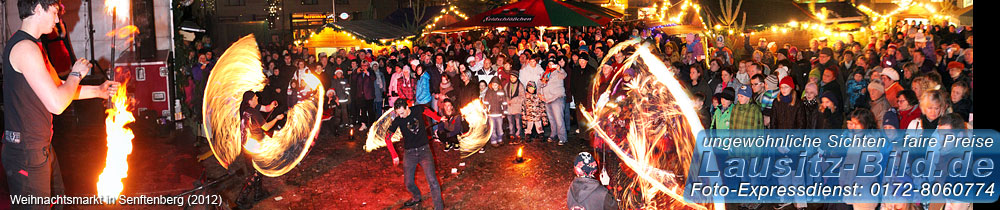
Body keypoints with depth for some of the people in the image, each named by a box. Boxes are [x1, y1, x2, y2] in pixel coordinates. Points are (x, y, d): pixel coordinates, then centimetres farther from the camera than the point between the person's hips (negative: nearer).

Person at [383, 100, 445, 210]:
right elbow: (388, 138, 4)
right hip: (409, 153, 1)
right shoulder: (397, 121, -8)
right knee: (408, 183, 4)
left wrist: (439, 118, 29)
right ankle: (417, 197, 36)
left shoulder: (418, 109, -8)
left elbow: (428, 111, 18)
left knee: (432, 180, -15)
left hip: (424, 150, -1)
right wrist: (394, 155, 5)